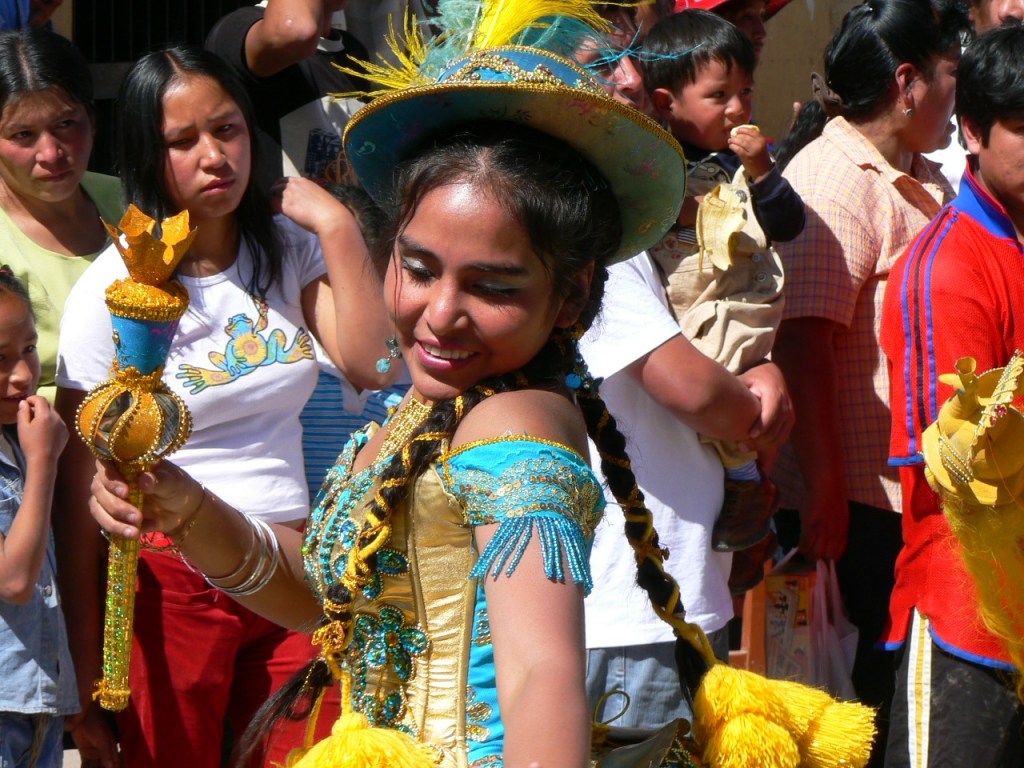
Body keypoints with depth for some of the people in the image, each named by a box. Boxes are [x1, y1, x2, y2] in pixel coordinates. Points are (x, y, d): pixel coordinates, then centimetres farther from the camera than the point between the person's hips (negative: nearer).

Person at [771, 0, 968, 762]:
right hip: (853, 500, -9)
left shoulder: (926, 182, 16)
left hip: (913, 497, 9)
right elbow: (801, 339, -20)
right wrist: (822, 486, -24)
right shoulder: (832, 179, -13)